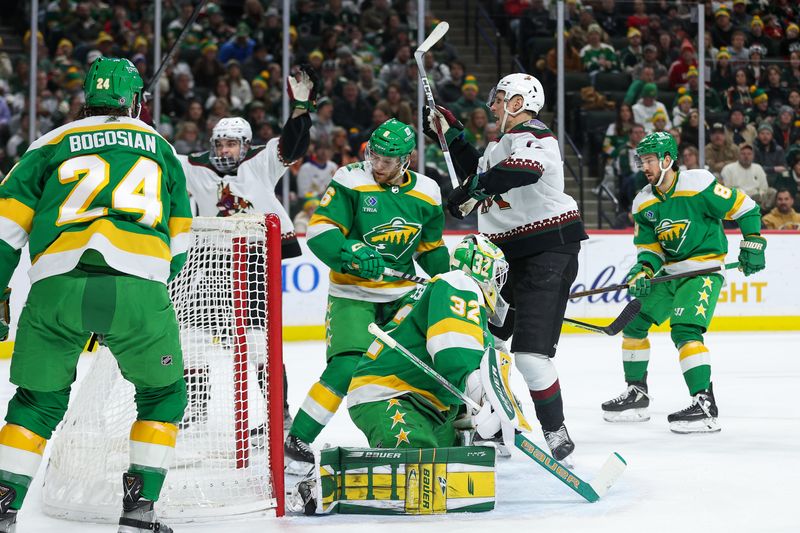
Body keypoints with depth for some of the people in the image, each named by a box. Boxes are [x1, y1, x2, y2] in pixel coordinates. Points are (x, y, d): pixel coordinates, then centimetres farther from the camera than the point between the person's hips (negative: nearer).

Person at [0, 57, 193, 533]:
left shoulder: (50, 145, 22)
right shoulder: (159, 148, 25)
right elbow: (178, 243, 29)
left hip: (56, 288, 1)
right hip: (139, 288, -1)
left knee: (39, 400, 19)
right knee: (164, 395, 21)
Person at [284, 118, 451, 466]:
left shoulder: (425, 193, 3)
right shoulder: (351, 182, -12)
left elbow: (432, 247, 17)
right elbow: (319, 232, -17)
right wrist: (353, 254, -33)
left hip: (403, 292, 5)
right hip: (352, 293, -5)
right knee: (347, 366, -21)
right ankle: (297, 441, -11)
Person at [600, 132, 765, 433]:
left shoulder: (698, 184, -16)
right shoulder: (643, 203, 4)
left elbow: (744, 207, -9)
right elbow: (649, 246, 9)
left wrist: (752, 244, -10)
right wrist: (643, 270, -11)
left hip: (704, 270, -8)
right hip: (670, 272, 8)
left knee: (684, 330, -23)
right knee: (634, 321, 5)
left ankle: (705, 405, -21)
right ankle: (636, 394, 19)